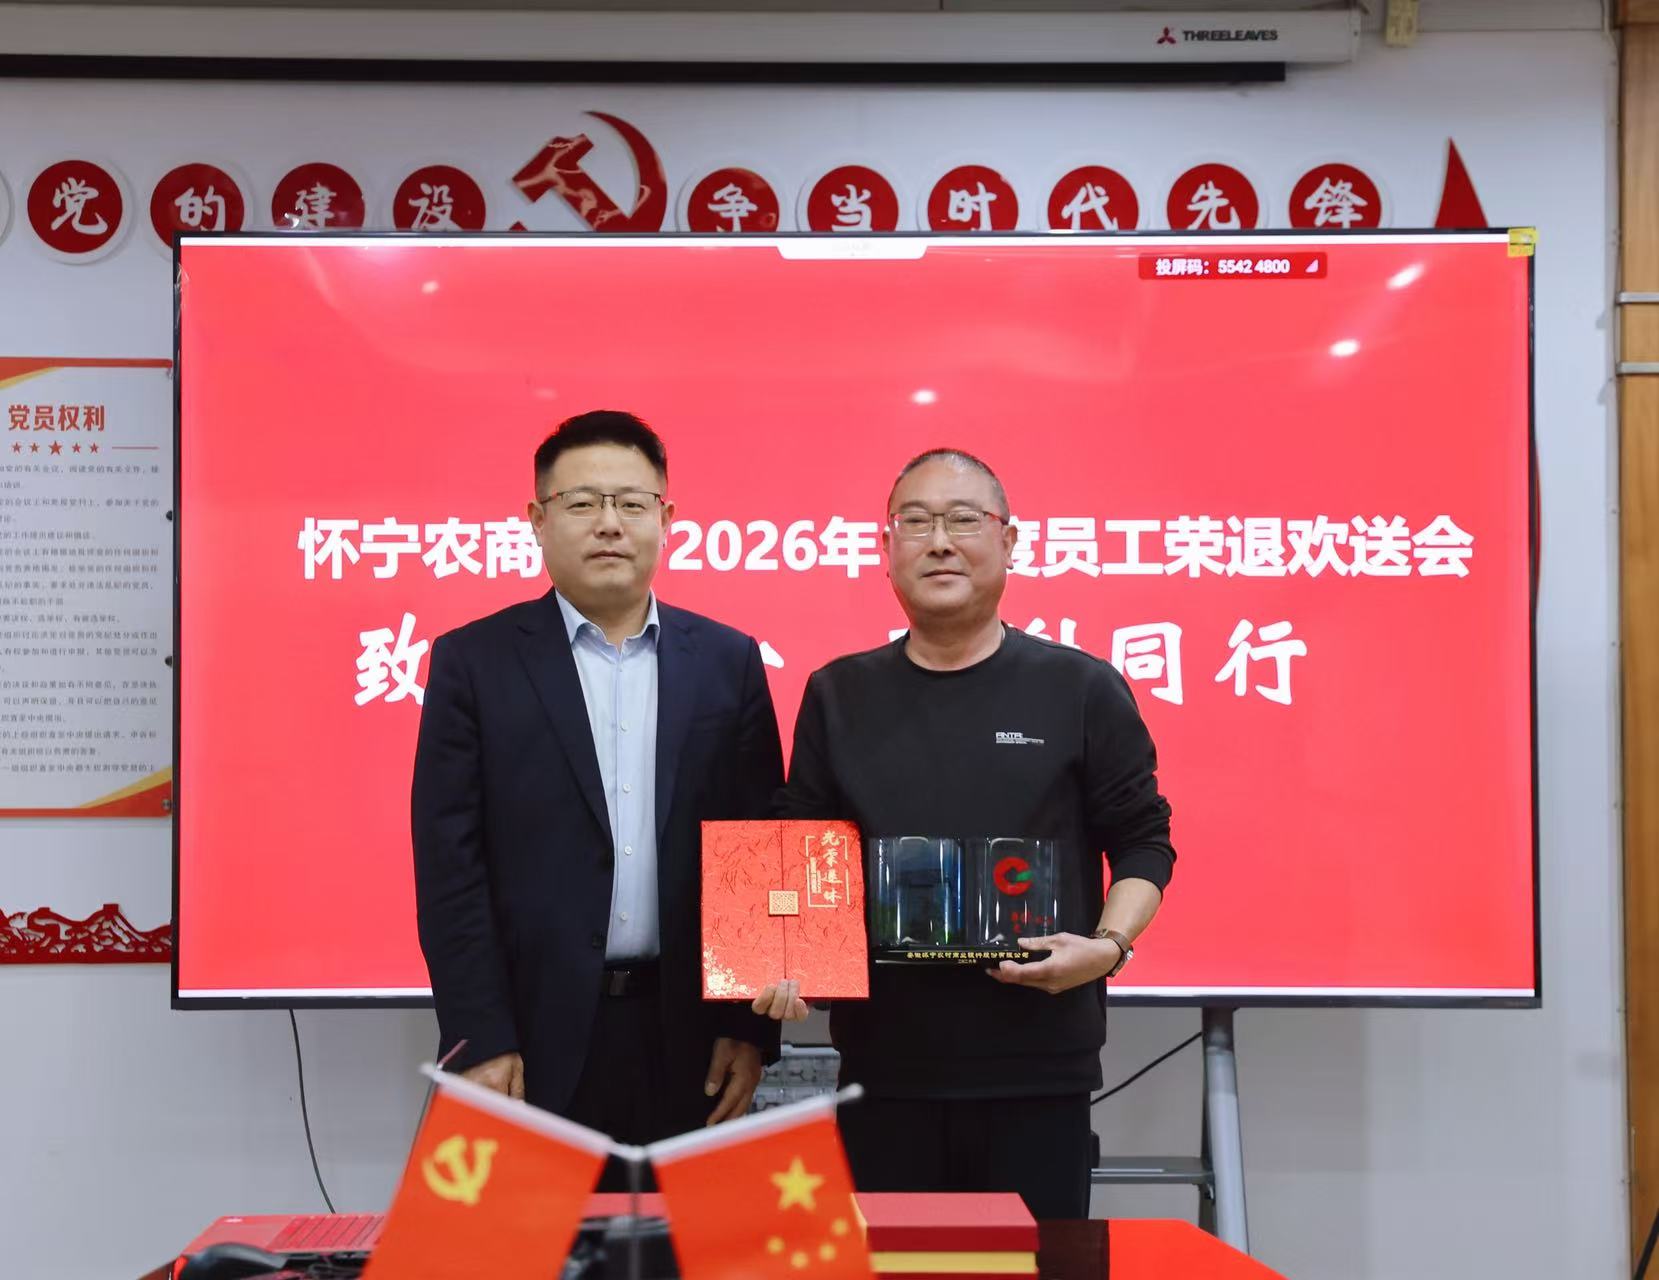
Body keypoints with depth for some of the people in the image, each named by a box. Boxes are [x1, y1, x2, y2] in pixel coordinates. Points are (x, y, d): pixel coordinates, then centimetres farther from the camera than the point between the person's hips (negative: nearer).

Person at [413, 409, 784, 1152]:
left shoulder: (728, 662, 7)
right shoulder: (474, 662, 1)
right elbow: (450, 864, -4)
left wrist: (751, 1025, 1)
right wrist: (480, 1039, -9)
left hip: (690, 1039, 2)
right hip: (537, 1037, -2)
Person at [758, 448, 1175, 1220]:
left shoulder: (1081, 690, 2)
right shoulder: (839, 696, 8)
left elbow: (1142, 841, 5)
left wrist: (1110, 943, -13)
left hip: (1041, 1063, -1)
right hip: (882, 1063, 2)